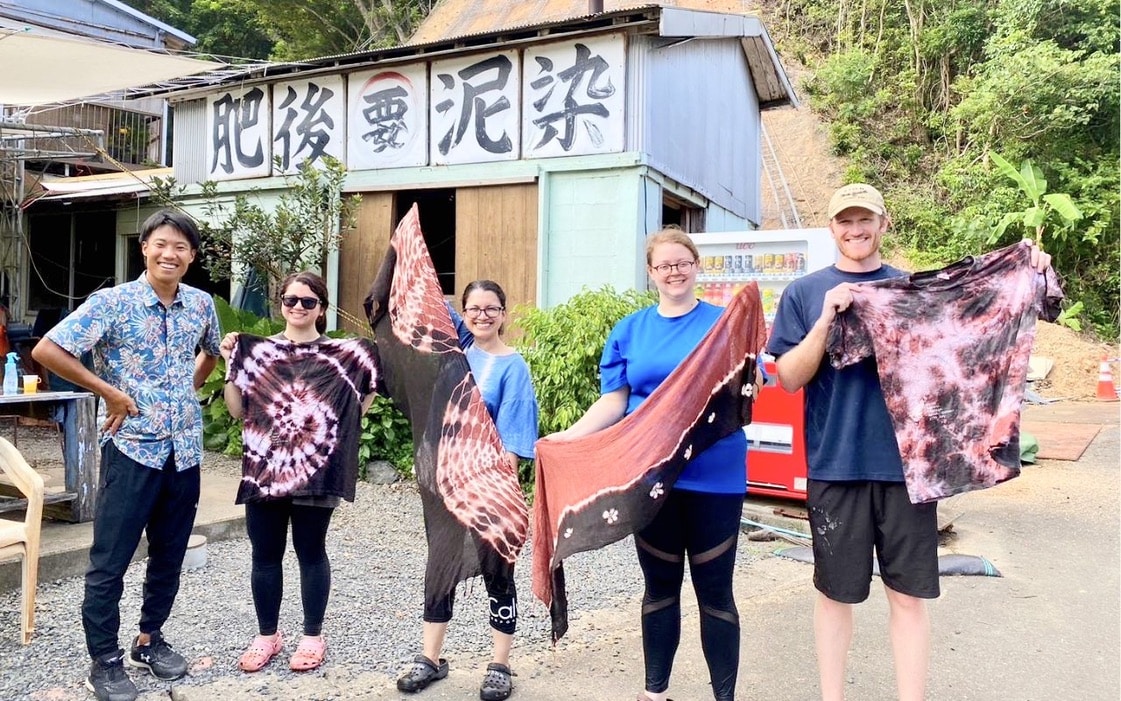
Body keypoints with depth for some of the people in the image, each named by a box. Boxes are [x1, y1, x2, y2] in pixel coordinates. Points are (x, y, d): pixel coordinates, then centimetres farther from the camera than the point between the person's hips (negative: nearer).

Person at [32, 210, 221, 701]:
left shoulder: (202, 304, 4)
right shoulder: (112, 302, -10)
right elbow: (46, 350, -14)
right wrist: (109, 392, -13)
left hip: (185, 449, 5)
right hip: (131, 447, -4)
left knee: (169, 556, 15)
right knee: (109, 560, 4)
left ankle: (150, 640, 34)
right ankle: (104, 661, 20)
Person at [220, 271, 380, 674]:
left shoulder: (342, 354, 1)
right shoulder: (257, 350, 7)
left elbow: (365, 397, 9)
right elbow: (237, 409, 4)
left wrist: (372, 360, -6)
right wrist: (231, 364, -3)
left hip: (315, 470, -2)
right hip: (264, 468, 2)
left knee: (311, 552, 8)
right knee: (265, 555, 11)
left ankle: (313, 637, 23)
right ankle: (267, 635, 28)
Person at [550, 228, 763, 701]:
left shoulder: (724, 322, 0)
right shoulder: (629, 331, 7)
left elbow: (751, 390, -5)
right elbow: (615, 399, 5)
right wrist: (570, 435, -8)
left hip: (714, 476, -2)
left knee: (714, 590, 6)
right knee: (660, 585, 16)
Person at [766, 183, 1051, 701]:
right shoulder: (805, 293, 3)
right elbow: (788, 379, -3)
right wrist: (826, 321, -17)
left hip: (906, 462, 1)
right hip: (836, 464, -1)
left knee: (909, 594, 8)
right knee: (834, 591, 11)